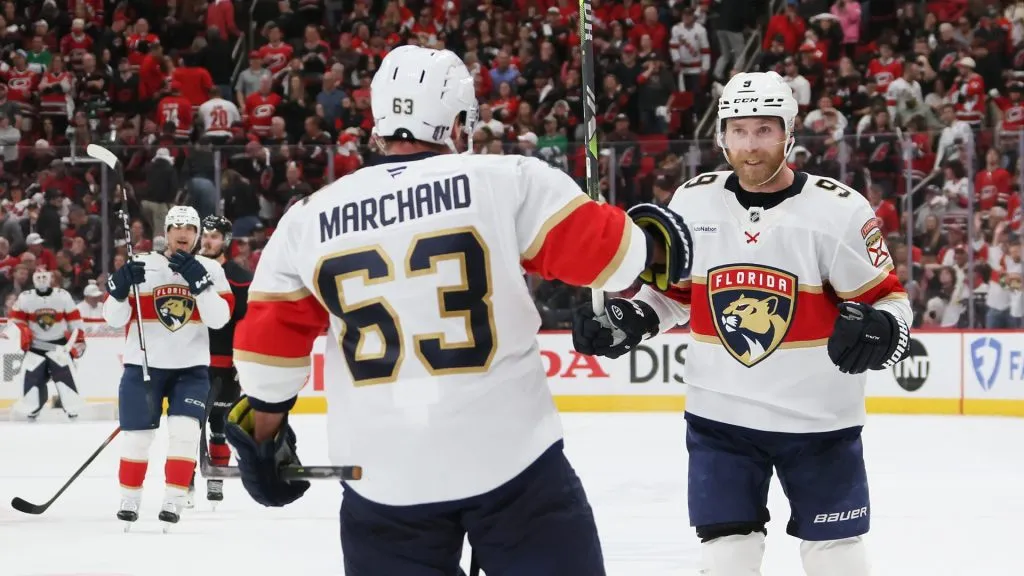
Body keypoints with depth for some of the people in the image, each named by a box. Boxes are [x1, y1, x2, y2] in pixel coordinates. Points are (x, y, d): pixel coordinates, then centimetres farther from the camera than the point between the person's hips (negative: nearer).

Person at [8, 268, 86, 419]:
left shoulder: (63, 296, -7)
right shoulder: (25, 298, -5)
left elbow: (74, 319, 0)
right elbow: (15, 319, 0)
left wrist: (79, 340, -2)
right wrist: (22, 333, -17)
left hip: (59, 343, -1)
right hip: (36, 344, 1)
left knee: (64, 371, -14)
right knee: (32, 374, -6)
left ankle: (72, 406, -8)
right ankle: (31, 407, 9)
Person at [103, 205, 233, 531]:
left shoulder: (211, 269, 1)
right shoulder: (141, 266, -1)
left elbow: (219, 318, -13)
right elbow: (115, 319, -2)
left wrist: (198, 281, -24)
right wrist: (120, 287, -21)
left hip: (191, 368, 0)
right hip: (143, 365, 0)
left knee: (184, 431, -15)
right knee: (137, 436, 2)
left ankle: (174, 502, -6)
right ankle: (129, 501, 19)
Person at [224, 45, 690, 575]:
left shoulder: (308, 219, 4)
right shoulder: (508, 181, -6)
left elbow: (270, 344, 8)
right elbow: (601, 247, -3)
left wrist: (263, 435, 22)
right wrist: (651, 245, 19)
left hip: (384, 480, 2)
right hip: (512, 458, -2)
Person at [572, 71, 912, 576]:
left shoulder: (839, 210, -11)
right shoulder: (692, 202, 0)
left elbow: (885, 299, -6)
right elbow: (671, 290, 15)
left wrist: (879, 330, -28)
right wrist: (625, 322, -2)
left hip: (818, 420, -2)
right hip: (720, 417, 2)